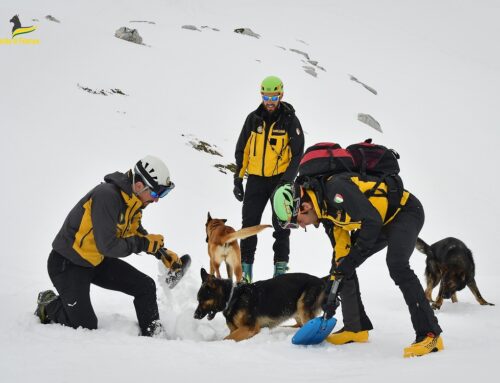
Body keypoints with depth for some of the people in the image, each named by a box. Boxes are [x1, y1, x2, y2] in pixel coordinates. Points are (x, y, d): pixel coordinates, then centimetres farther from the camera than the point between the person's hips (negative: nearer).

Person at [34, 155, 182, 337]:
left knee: (146, 286, -1)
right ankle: (50, 305, 16)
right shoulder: (106, 196, -31)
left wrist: (161, 252, 6)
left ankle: (153, 335, 12)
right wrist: (144, 244, -21)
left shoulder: (132, 200, -2)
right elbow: (107, 246, -32)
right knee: (86, 327, -6)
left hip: (96, 261, 8)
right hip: (67, 264, -8)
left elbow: (137, 233, 19)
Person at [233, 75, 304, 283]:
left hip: (280, 179, -2)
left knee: (281, 225, 0)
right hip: (256, 179, 3)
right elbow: (242, 150, 11)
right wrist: (238, 179, 6)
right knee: (249, 224, 0)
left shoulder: (290, 121, -3)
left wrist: (287, 180, -14)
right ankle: (245, 269, 5)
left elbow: (297, 154, -4)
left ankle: (281, 268, 6)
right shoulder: (253, 119, 5)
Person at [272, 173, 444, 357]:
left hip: (405, 210, -10)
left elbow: (372, 221, -31)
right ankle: (356, 328, 17)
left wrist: (352, 257, -23)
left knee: (396, 265, -29)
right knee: (342, 267, 6)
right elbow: (340, 250, 5)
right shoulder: (324, 209, -1)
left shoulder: (336, 189, -30)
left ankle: (430, 335, -27)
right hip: (382, 222, 10)